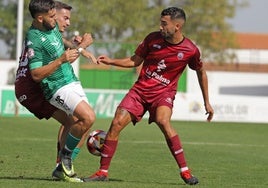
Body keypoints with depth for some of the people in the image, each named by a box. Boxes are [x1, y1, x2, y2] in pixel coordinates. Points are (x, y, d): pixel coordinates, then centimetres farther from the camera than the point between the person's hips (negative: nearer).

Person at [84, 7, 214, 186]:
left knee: (163, 121, -33)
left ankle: (185, 171, -25)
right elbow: (135, 60, 9)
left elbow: (201, 72, 9)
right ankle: (103, 172, 0)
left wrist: (207, 102, 12)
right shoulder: (153, 38, -4)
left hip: (164, 92, -3)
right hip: (141, 89, 3)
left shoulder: (190, 50, -9)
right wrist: (110, 61, -5)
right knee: (117, 123, -11)